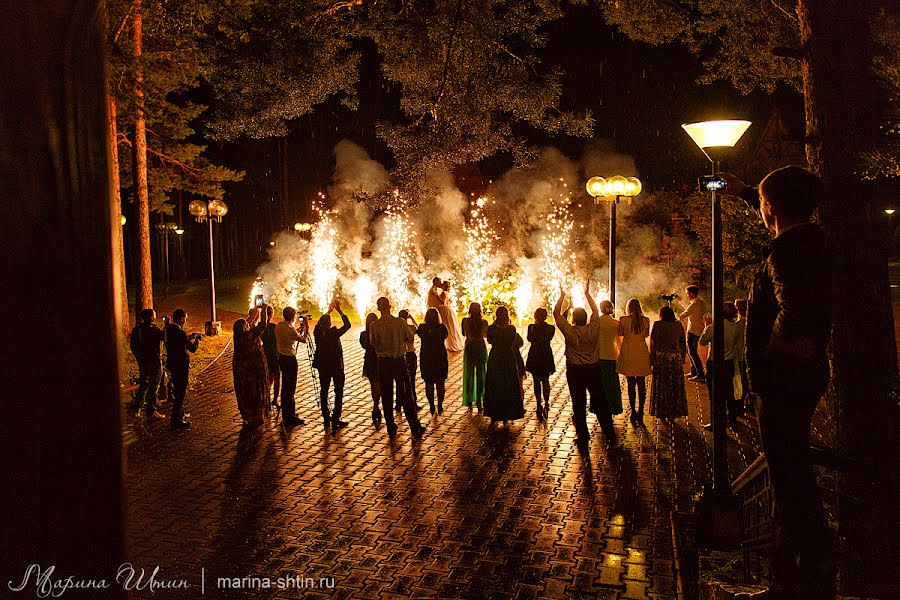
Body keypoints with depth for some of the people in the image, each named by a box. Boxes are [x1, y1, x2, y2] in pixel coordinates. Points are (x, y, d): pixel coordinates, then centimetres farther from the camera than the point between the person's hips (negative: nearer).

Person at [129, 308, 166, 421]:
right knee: (153, 387, 1)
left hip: (142, 362, 7)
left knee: (143, 385, 22)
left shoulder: (136, 329, 3)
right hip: (154, 361, -7)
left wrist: (139, 357, 20)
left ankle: (136, 409, 26)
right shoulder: (153, 330, -19)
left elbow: (132, 345, 10)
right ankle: (151, 413, 5)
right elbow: (165, 336, -8)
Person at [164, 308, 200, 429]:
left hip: (172, 364, 9)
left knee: (178, 391, 23)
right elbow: (193, 349, -19)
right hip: (180, 366, -9)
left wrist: (189, 337, 15)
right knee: (180, 393, -1)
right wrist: (197, 339, -1)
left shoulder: (168, 330, 5)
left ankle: (180, 414, 37)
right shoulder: (180, 333, -23)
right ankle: (176, 421, 3)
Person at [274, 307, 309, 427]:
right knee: (290, 389, -3)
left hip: (282, 357, 9)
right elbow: (303, 339, -6)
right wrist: (306, 328, 5)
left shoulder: (279, 326, 4)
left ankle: (286, 414, 30)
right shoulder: (290, 329, -21)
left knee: (285, 387, 18)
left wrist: (300, 328, 20)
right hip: (290, 359, -9)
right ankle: (290, 418, 1)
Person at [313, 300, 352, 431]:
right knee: (338, 392, 7)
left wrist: (329, 310, 19)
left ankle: (326, 419, 21)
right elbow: (347, 325, -10)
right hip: (336, 366, -4)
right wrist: (339, 311, -4)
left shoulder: (318, 333, -9)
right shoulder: (334, 333, -21)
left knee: (324, 391, 15)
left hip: (323, 366, 4)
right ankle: (335, 420, 4)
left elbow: (320, 323, 12)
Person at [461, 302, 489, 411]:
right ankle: (479, 401, 9)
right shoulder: (484, 322, -11)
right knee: (480, 375, 8)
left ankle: (469, 401, 16)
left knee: (469, 374, 12)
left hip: (469, 348, 1)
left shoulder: (465, 321, -10)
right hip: (481, 348, -1)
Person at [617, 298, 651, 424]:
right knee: (641, 383, 10)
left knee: (631, 383, 4)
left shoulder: (623, 320, -10)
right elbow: (646, 335, 10)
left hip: (628, 354, -2)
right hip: (642, 354, 2)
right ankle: (640, 412, 13)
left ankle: (633, 412, 7)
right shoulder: (646, 320, -3)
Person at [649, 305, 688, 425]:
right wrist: (682, 359, 17)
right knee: (675, 387, 11)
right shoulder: (679, 325, 5)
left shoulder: (657, 325, -7)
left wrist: (652, 360, -6)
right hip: (676, 358, 3)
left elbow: (653, 344, -10)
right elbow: (683, 344, 9)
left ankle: (662, 415, 12)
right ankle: (672, 416, 17)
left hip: (661, 358, -3)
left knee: (661, 388, 8)